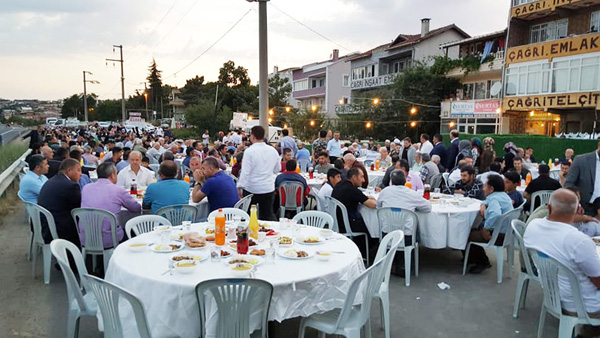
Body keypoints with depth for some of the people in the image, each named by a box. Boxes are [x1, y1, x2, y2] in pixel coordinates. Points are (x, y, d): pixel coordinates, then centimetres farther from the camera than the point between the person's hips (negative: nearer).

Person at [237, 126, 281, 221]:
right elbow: (277, 169, 13)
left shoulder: (249, 151, -14)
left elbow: (245, 171, -16)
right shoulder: (273, 151, 1)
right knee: (269, 215, 12)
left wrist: (240, 187, -10)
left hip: (251, 189, -4)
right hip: (269, 189, 4)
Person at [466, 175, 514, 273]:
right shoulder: (503, 195, 10)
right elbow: (487, 201, 30)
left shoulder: (494, 199, -21)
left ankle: (483, 263, 10)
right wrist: (483, 205, 7)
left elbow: (495, 214, -42)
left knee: (467, 235, -3)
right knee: (473, 230, 20)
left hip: (499, 236, -10)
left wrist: (486, 228, -28)